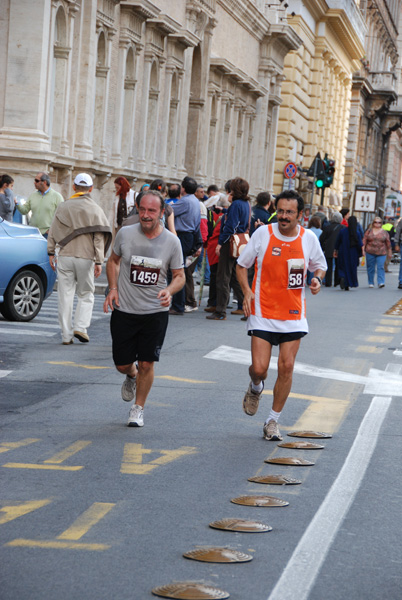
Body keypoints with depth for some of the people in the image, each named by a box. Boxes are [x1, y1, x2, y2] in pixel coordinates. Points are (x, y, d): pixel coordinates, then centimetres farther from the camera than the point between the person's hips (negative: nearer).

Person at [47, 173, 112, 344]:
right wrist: (99, 261, -3)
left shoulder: (63, 207, 5)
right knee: (86, 295, 12)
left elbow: (52, 232, 5)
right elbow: (99, 237, -4)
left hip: (65, 257, 1)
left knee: (65, 296, 3)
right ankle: (80, 327, -3)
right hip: (86, 258, -1)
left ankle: (66, 335, 4)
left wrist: (51, 253, 11)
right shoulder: (95, 209, 1)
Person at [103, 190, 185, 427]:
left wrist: (169, 291, -18)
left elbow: (180, 276, 4)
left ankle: (138, 409, 19)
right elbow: (113, 261, 12)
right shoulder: (125, 234, -5)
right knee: (122, 364, 6)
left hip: (156, 312, -1)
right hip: (124, 310, 1)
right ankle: (132, 377, 43)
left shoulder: (172, 241, -6)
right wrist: (113, 289, -2)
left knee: (146, 364, -2)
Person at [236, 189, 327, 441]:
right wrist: (247, 291, -10)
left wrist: (317, 279, -7)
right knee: (259, 369, -8)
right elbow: (242, 265, 6)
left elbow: (320, 265, 16)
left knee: (287, 367, -2)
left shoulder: (309, 238, -1)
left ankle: (273, 421, 14)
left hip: (293, 314, 1)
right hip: (263, 311, -1)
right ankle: (256, 388, 31)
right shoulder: (263, 233, -5)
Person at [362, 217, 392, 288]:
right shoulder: (369, 231, 6)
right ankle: (371, 283, 15)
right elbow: (364, 241, 5)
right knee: (370, 268, 5)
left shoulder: (384, 232, 7)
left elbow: (388, 243, 11)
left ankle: (381, 282, -13)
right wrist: (363, 250, -2)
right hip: (370, 252, 1)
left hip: (381, 253, -1)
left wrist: (389, 252, 12)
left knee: (381, 267, -11)